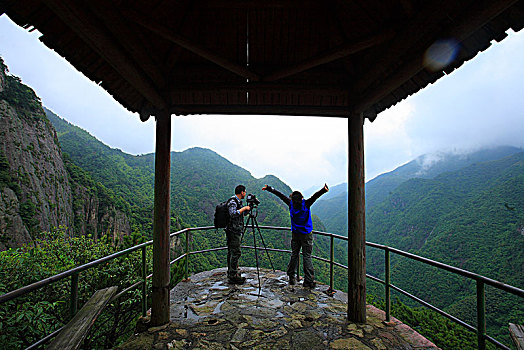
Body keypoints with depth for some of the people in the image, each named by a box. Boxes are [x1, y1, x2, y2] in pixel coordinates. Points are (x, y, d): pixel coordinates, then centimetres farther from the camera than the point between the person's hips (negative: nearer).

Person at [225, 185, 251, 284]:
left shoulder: (238, 201, 16)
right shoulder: (232, 202, -15)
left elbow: (242, 214, 25)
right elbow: (233, 214, -30)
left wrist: (248, 209, 11)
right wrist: (244, 208, -20)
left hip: (236, 231, 10)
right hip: (233, 232, -10)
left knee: (231, 253, 15)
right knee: (235, 253, -6)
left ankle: (231, 274, 24)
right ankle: (233, 276, 0)